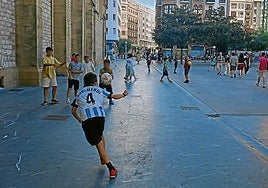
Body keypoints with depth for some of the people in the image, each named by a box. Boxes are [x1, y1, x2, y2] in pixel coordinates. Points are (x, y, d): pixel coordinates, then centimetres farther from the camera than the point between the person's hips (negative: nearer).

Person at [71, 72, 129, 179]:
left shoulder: (80, 93, 22)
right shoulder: (99, 90, 18)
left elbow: (73, 111, 19)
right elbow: (114, 96, 21)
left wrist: (80, 120, 36)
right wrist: (124, 94, 40)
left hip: (86, 119, -1)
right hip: (100, 116, 1)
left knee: (99, 143, 3)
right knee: (100, 135, 30)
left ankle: (111, 167, -6)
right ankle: (103, 159, 43)